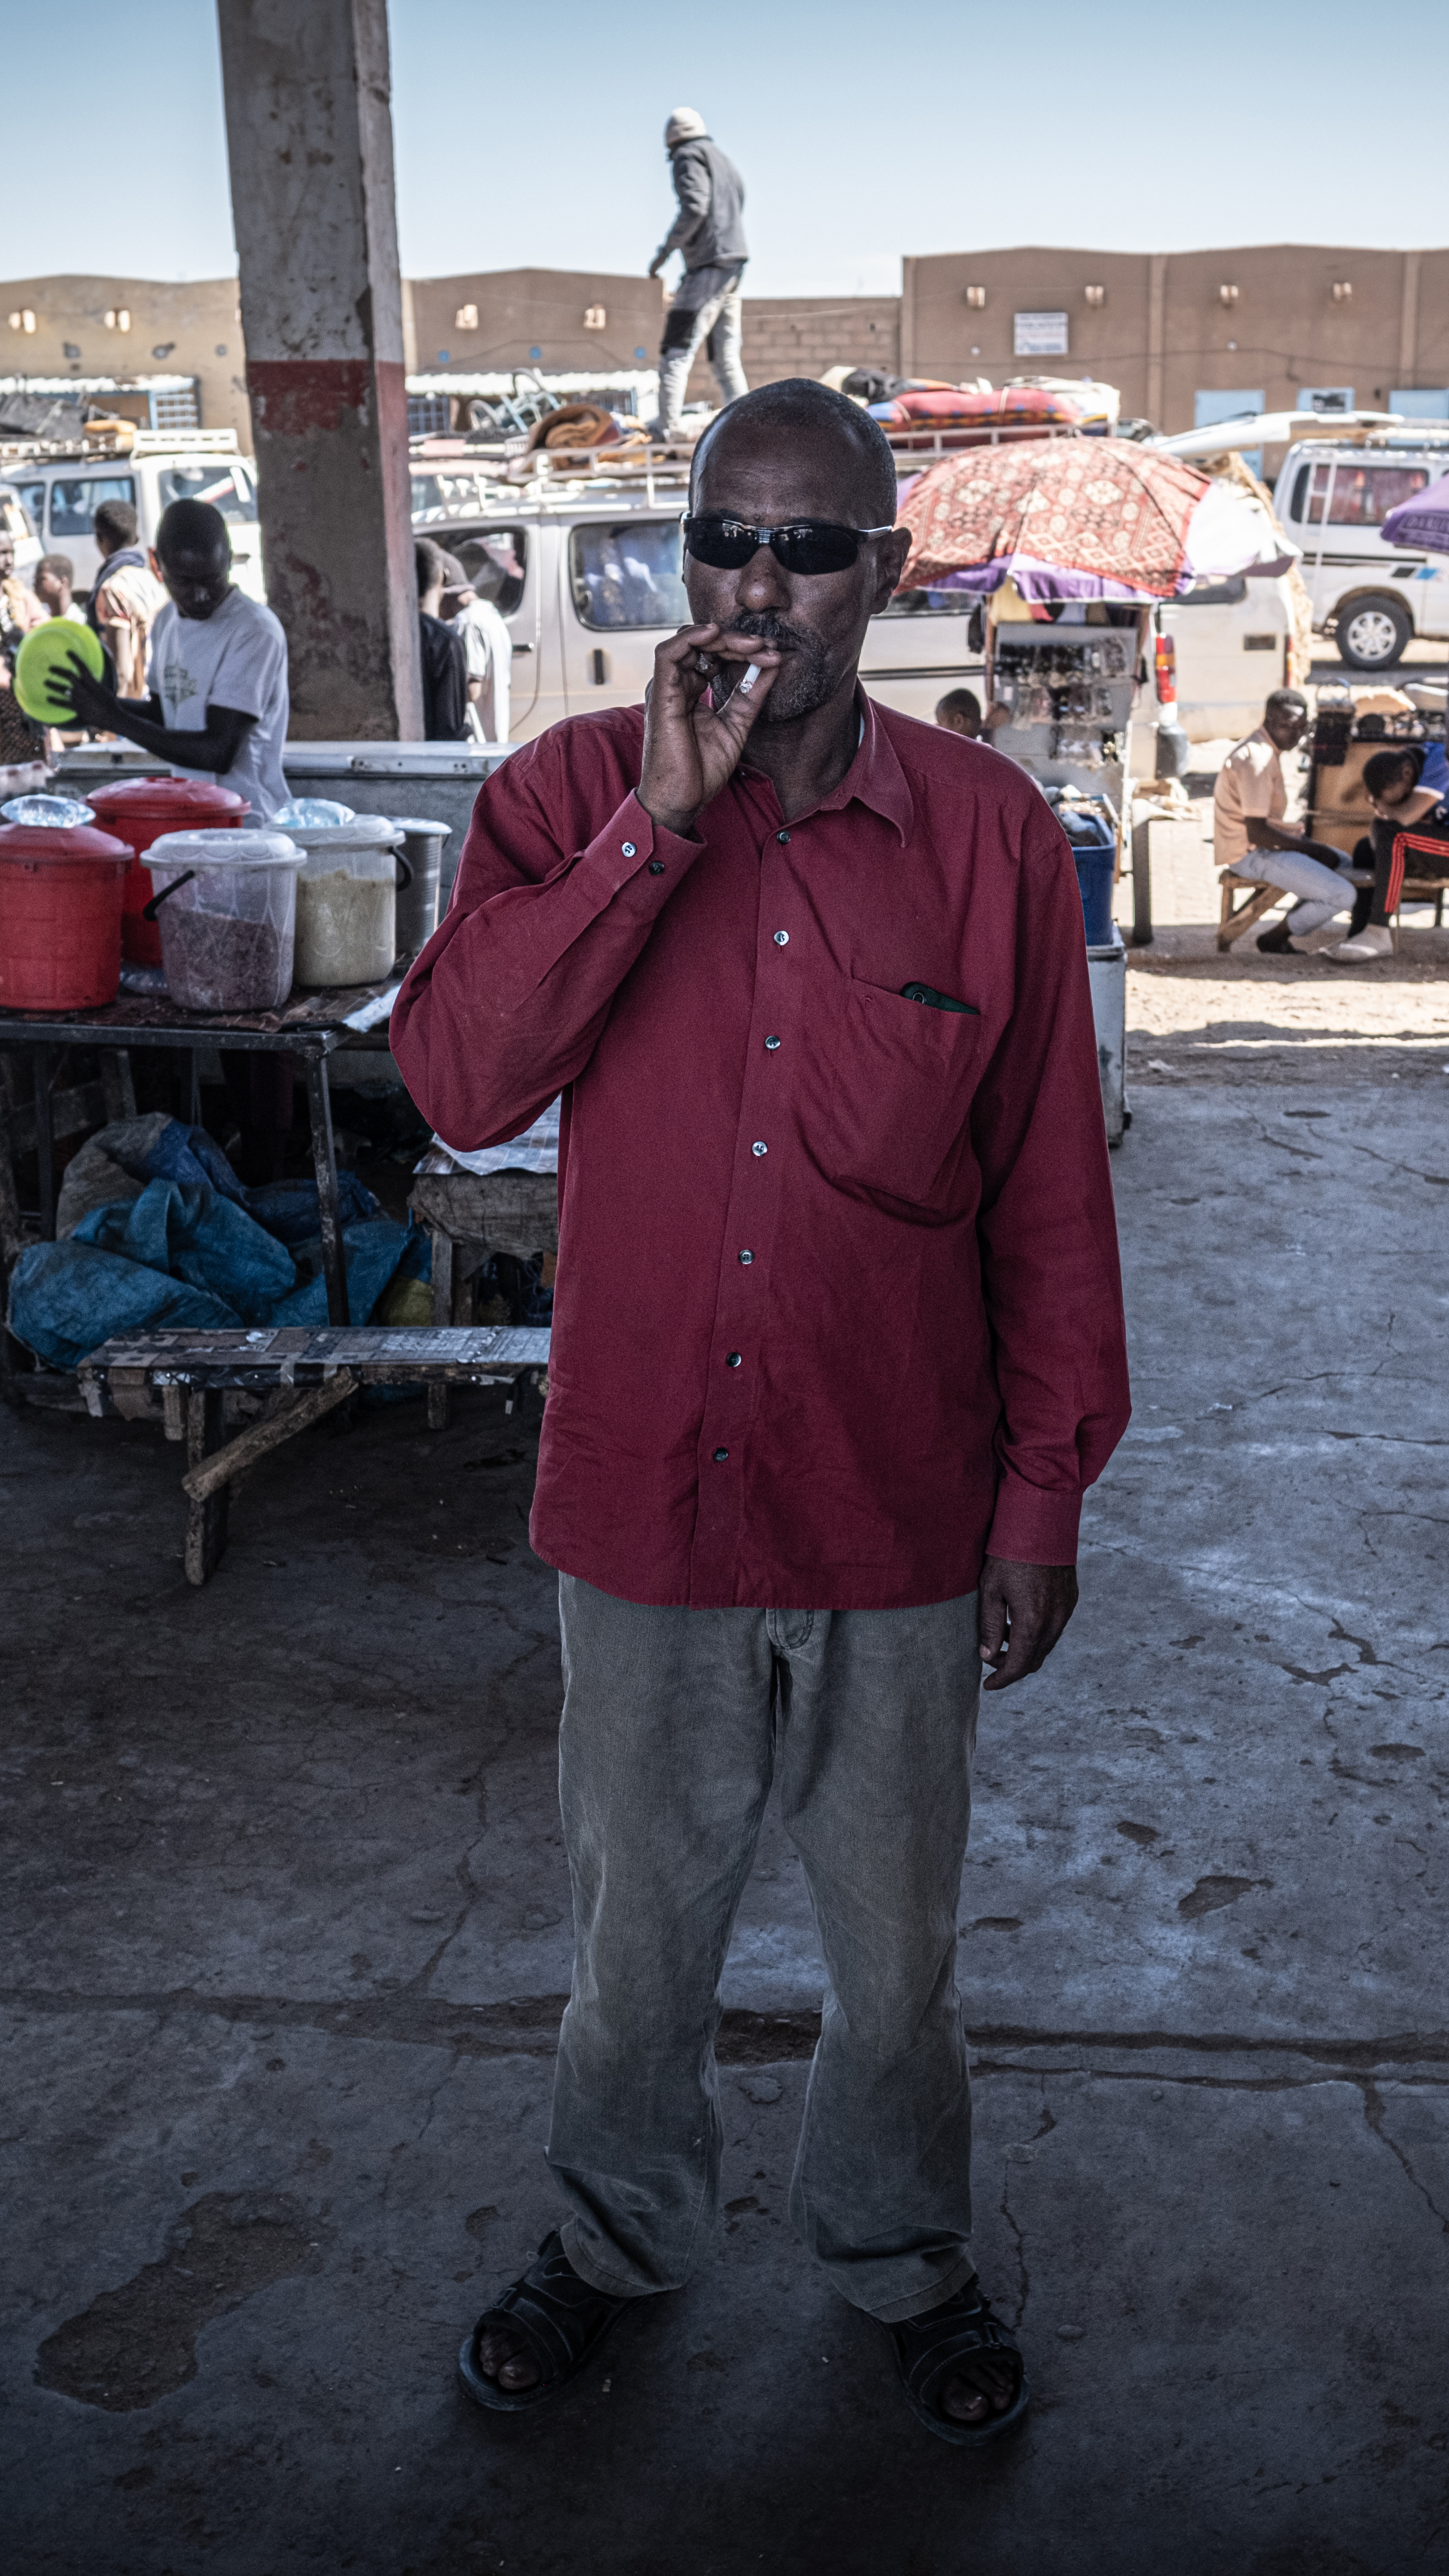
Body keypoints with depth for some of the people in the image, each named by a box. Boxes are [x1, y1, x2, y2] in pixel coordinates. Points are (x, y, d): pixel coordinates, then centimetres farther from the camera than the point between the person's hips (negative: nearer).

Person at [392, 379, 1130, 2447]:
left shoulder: (994, 837, -6)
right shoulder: (572, 794, -4)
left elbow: (1048, 1194, -1)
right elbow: (460, 1080, -18)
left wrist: (1045, 1493, 0)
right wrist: (660, 818, -23)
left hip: (897, 1514, 0)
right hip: (644, 1497, 1)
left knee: (896, 1940, 19)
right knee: (638, 1924, 21)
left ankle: (905, 2256, 46)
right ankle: (619, 2239, 48)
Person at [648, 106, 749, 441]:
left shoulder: (688, 156, -2)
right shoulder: (723, 159, 24)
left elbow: (695, 206, -17)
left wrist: (665, 250, -13)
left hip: (708, 265, -9)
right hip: (734, 264, 9)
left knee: (677, 350, -11)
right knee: (726, 356, 8)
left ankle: (666, 429, -19)